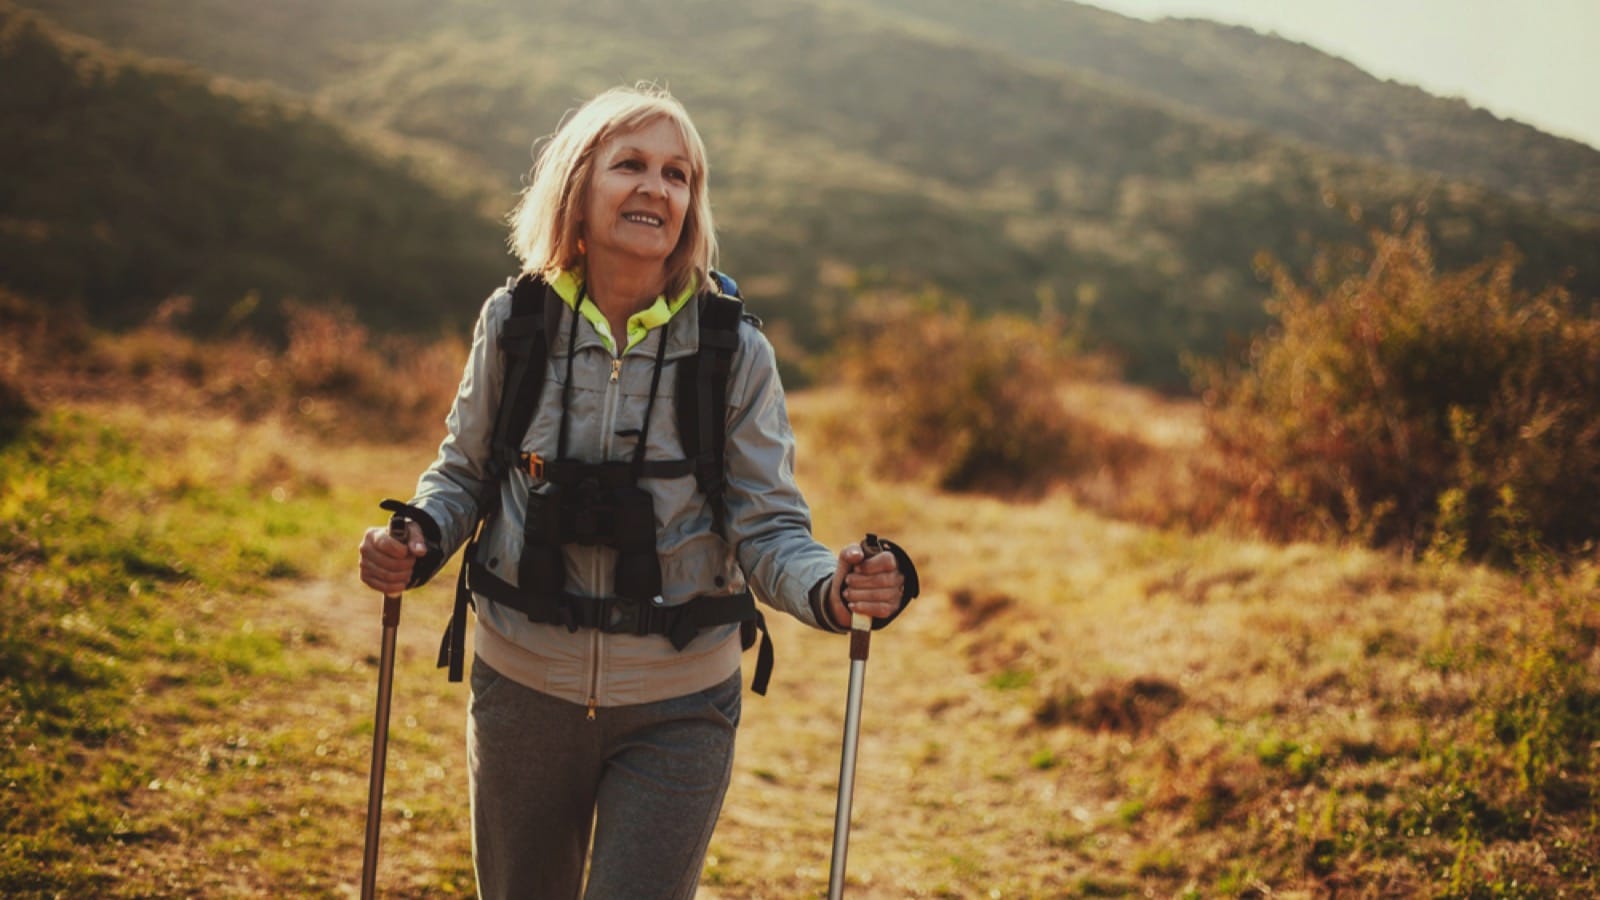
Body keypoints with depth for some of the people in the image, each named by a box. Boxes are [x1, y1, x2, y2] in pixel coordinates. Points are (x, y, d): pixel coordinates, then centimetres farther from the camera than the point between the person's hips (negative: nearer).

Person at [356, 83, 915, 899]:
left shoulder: (734, 353, -11)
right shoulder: (516, 322, -6)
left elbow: (769, 531, -10)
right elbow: (464, 471, 7)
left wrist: (830, 589, -30)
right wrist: (420, 538, -14)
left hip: (676, 711, -2)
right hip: (523, 687, 2)